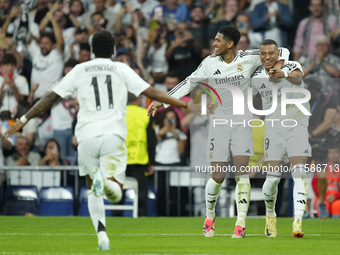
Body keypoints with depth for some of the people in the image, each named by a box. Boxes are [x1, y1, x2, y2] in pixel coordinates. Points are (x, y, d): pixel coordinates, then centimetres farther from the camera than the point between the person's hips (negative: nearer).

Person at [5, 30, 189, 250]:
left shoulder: (80, 70, 13)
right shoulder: (121, 69, 11)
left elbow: (51, 97, 11)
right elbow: (152, 93, 6)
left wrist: (23, 120, 18)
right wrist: (184, 104, 13)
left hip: (87, 135, 1)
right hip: (113, 135, -1)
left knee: (93, 191, 18)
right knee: (115, 193, -3)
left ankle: (102, 235, -3)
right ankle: (107, 181, -40)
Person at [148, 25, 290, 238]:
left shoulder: (249, 59, -4)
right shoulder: (210, 63, -1)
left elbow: (282, 51, 7)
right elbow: (189, 83, 6)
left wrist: (279, 67, -13)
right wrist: (162, 102, 2)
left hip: (242, 122, -1)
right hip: (219, 122, 1)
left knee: (241, 171, -13)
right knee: (218, 176, -3)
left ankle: (241, 225, -9)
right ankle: (210, 216, 24)